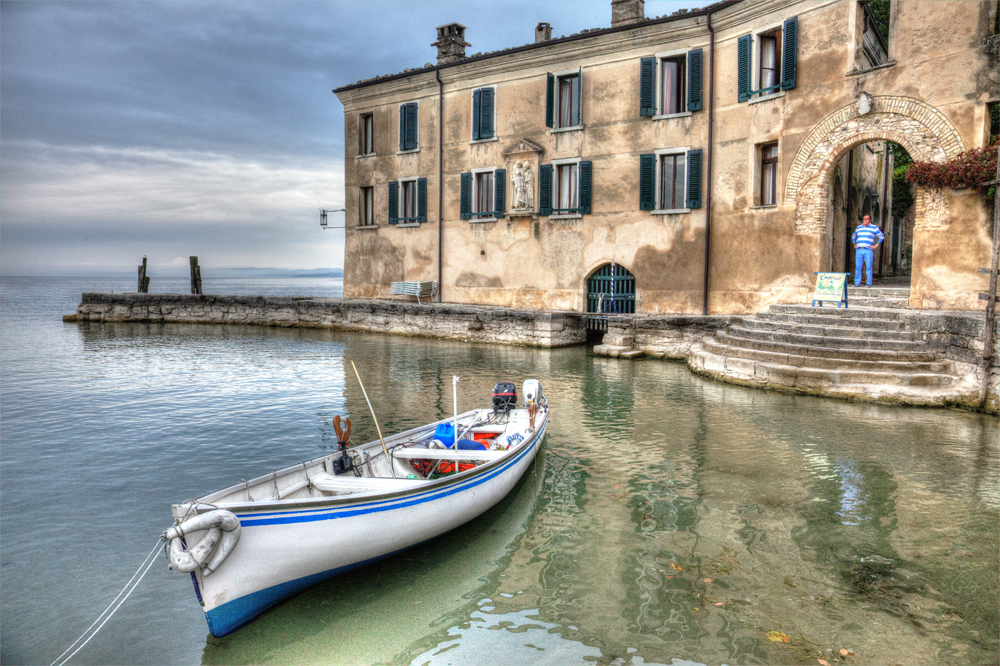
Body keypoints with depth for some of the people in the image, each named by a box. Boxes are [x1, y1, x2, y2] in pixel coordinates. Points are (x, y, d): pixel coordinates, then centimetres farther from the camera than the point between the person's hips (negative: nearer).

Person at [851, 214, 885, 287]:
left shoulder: (874, 228, 5)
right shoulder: (858, 228, 17)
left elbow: (882, 236, 7)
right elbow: (853, 237, 34)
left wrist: (876, 245, -1)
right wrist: (854, 244, 19)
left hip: (868, 251, -3)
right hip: (859, 250, 3)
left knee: (868, 267, -5)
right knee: (858, 267, -1)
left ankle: (869, 283, -1)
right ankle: (857, 283, 3)